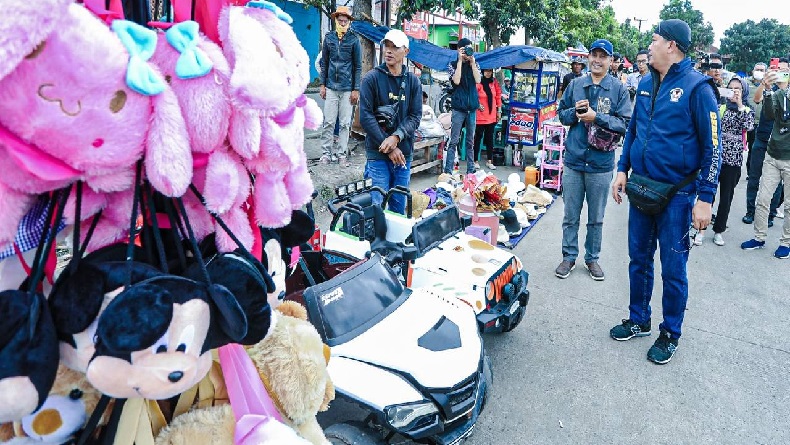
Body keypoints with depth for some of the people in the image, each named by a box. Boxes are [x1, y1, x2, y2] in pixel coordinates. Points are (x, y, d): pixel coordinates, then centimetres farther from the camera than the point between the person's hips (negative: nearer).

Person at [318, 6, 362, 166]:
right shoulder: (329, 38, 5)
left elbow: (358, 66, 1)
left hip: (347, 88, -1)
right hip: (331, 87, 1)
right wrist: (322, 85, 5)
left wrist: (356, 89, -4)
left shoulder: (354, 40, 0)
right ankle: (326, 152, 8)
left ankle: (342, 153, 11)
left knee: (345, 123, 3)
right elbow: (324, 63, 11)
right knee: (328, 122, 0)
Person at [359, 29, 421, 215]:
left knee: (399, 209, 12)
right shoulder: (372, 78, -1)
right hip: (377, 154, -3)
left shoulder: (413, 81, 8)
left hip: (404, 154, 3)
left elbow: (415, 117, 2)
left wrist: (396, 137, -16)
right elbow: (366, 116, -8)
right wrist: (388, 148, -13)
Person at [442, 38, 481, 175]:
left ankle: (471, 170, 13)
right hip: (459, 107, -3)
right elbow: (456, 81, -13)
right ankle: (448, 171, -6)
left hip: (472, 107, 4)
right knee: (454, 141, -7)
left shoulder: (474, 64, 11)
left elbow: (478, 80, -4)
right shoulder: (453, 64, 3)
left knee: (470, 141, 8)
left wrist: (472, 61, -6)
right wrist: (460, 60, -10)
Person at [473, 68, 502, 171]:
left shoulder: (494, 83, 6)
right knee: (478, 138, 3)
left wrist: (499, 111, 11)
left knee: (490, 138, 11)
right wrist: (478, 105, -20)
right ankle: (476, 161, 11)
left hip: (491, 116, 5)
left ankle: (489, 161, 19)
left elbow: (498, 97, 12)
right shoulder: (478, 83, -11)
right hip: (480, 116, -5)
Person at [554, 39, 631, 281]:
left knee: (596, 218, 12)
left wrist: (597, 117, -18)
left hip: (601, 163, -2)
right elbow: (561, 113, 10)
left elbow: (625, 123, -7)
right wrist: (575, 112, -10)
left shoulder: (619, 89, -3)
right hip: (573, 160, 2)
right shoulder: (575, 84, 5)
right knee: (570, 216, 11)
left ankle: (592, 258, 27)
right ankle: (569, 257, 25)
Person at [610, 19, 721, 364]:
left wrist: (705, 199, -14)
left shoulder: (697, 87, -12)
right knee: (638, 260, 15)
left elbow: (711, 147, -11)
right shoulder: (646, 84, 8)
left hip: (677, 194, -6)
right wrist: (622, 170, 10)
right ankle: (638, 320, 33)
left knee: (673, 269, 6)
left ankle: (670, 333, 23)